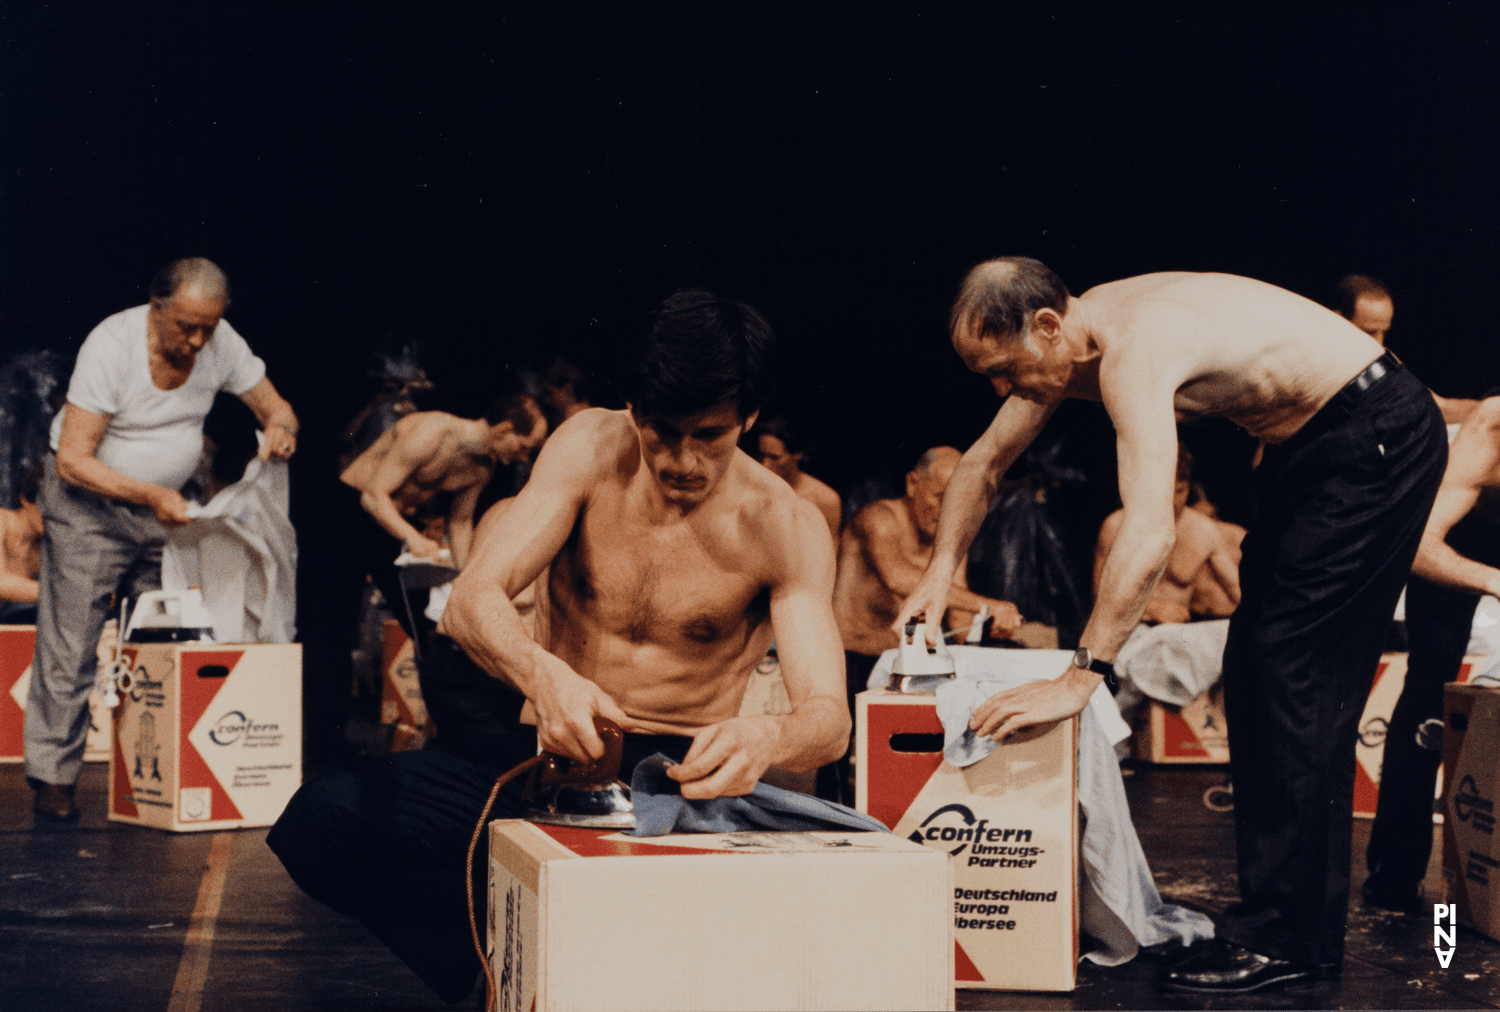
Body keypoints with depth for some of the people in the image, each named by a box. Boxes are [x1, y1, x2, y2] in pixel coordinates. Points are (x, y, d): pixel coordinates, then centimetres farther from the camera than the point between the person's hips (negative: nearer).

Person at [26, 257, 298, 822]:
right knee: (70, 646, -6)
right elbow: (72, 461, -24)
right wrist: (150, 495, -35)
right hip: (87, 499, -4)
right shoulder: (111, 345, -24)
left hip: (163, 503, 4)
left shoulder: (221, 342, -10)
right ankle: (53, 776, 3)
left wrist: (281, 427, -24)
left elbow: (274, 407, 1)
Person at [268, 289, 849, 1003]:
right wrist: (539, 672, -36)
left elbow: (829, 717, -15)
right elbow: (470, 602, -11)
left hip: (685, 782, -1)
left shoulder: (786, 529, -6)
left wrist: (767, 739, -42)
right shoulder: (590, 449, -2)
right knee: (322, 816, -25)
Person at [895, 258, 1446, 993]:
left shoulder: (1133, 352, -30)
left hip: (1379, 439, -10)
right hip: (1307, 445, 10)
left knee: (1298, 683, -13)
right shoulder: (1070, 345, 0)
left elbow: (1151, 532, -40)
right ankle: (1274, 914, 14)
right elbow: (985, 463, 14)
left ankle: (1289, 939, -9)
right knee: (1255, 675, 9)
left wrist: (1079, 678, -42)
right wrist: (941, 570, 1)